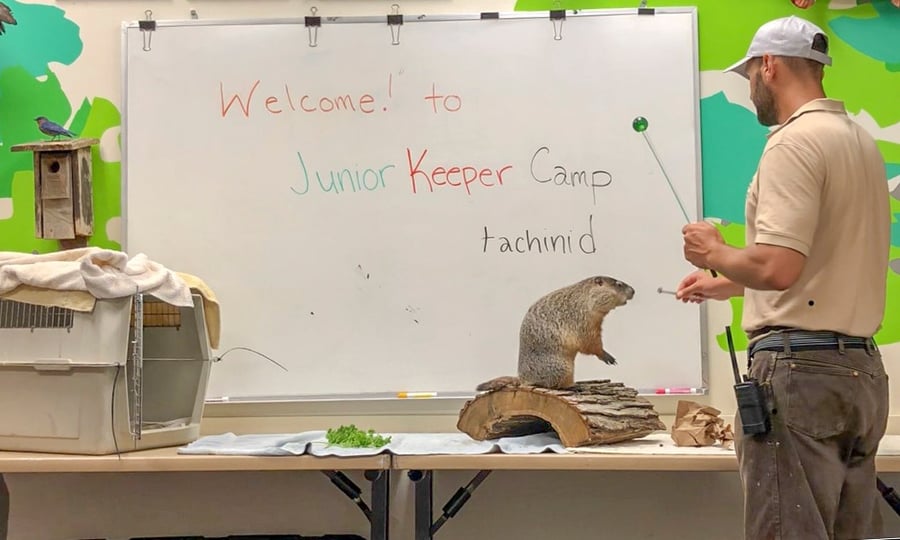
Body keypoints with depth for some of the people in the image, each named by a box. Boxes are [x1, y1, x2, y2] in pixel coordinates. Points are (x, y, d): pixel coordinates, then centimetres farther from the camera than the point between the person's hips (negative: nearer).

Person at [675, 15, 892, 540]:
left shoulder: (795, 141, -12)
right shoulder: (862, 142, 16)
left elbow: (776, 268, -23)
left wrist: (715, 252, -3)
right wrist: (724, 284, 31)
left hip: (800, 368, -9)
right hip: (861, 367, 9)